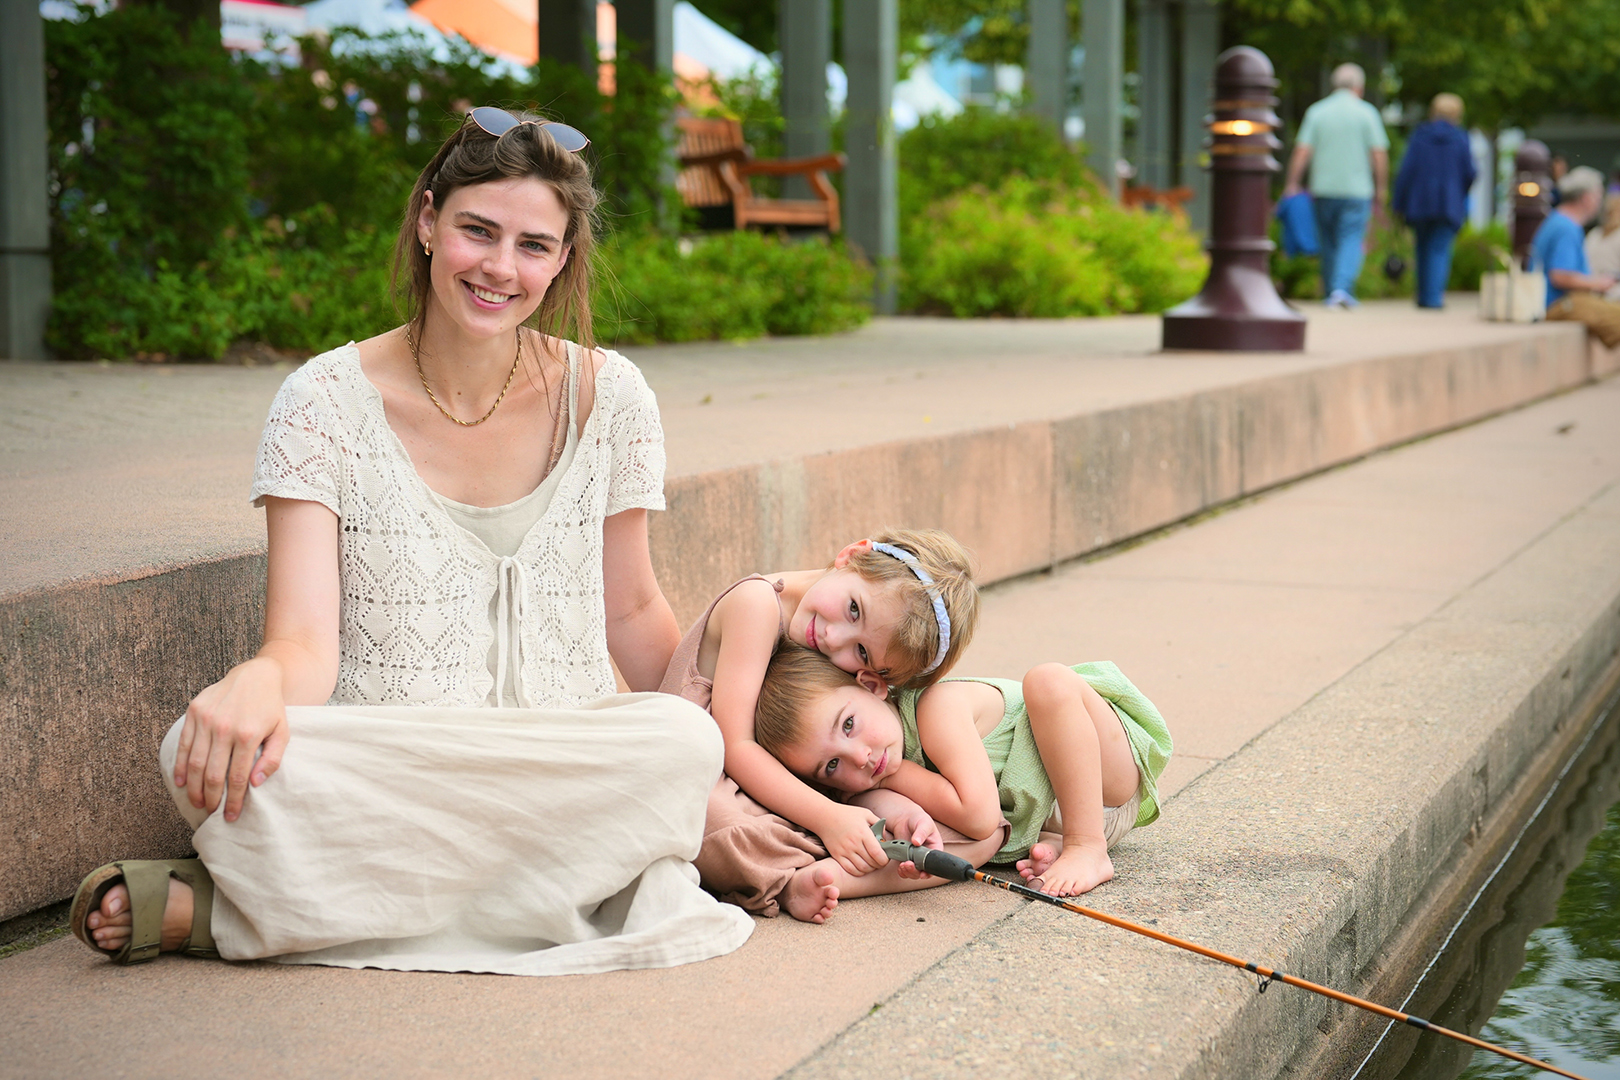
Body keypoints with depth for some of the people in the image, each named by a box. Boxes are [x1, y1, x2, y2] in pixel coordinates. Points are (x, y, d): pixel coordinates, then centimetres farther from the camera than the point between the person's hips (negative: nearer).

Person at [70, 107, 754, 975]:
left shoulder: (605, 397, 3)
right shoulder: (327, 403, -3)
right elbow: (307, 643, -12)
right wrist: (257, 683, -35)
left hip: (562, 782, 4)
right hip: (377, 772, -4)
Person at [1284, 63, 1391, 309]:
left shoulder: (1316, 111, 3)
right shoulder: (1367, 113, -1)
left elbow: (1302, 152, -3)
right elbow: (1380, 156, -3)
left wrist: (1292, 185, 3)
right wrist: (1379, 194, 4)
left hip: (1323, 189, 2)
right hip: (1356, 189, -2)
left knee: (1328, 243, 13)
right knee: (1351, 240, -2)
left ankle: (1330, 294, 18)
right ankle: (1342, 288, -21)